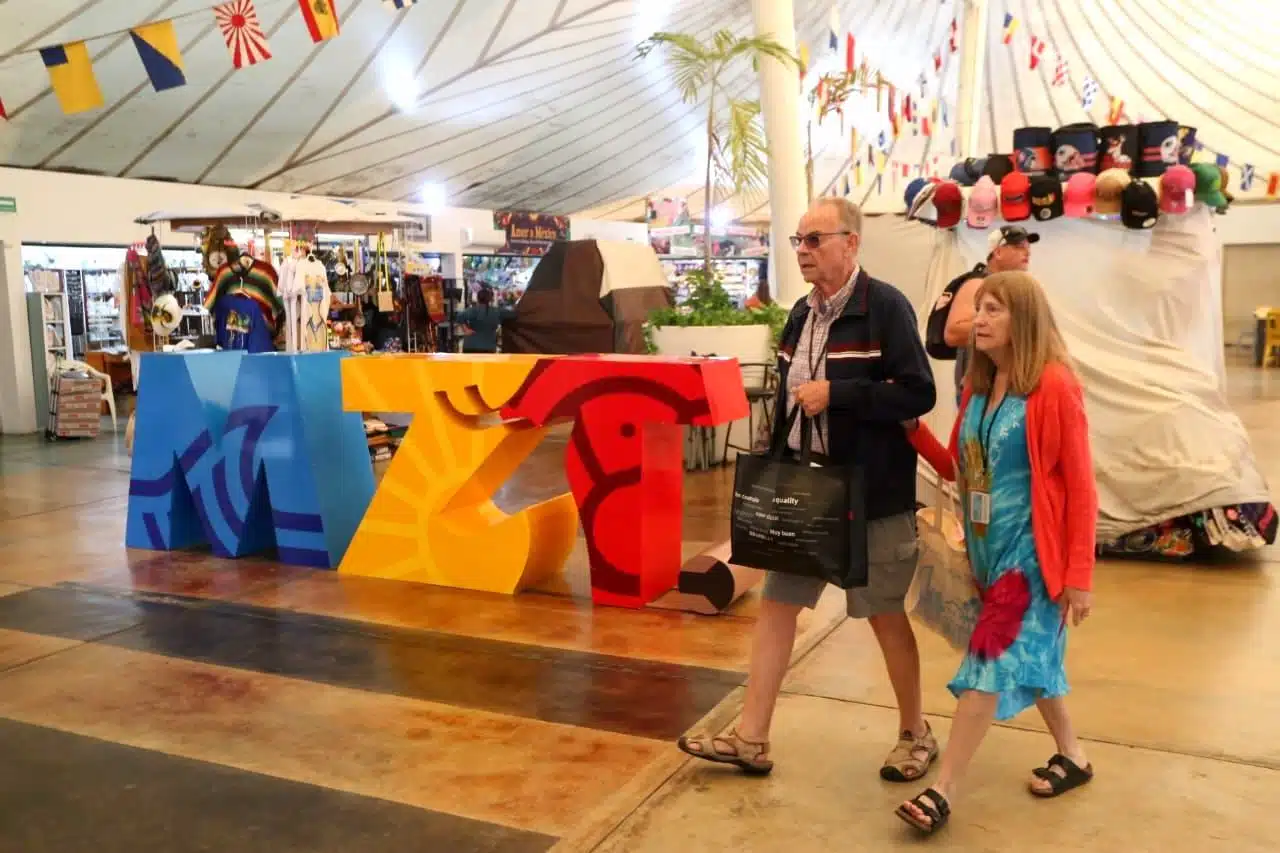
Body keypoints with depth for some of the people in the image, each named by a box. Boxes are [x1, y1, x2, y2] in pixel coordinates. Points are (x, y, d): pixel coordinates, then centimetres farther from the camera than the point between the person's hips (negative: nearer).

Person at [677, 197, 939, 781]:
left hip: (871, 493, -7)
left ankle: (915, 734, 28)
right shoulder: (802, 314, 10)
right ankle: (751, 739, 17)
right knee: (777, 603, 8)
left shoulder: (885, 307, -13)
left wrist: (835, 393, -23)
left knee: (884, 612, 7)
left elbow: (919, 393, -20)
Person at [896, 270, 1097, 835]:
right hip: (988, 548, 7)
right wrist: (912, 428, -3)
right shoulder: (977, 386, 7)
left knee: (991, 666, -5)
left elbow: (1080, 486, -14)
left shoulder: (1054, 386, -15)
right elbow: (958, 469, 12)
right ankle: (1073, 757, 37)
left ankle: (943, 791, 2)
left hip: (1030, 552, -7)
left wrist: (1079, 574, -15)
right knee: (1028, 657, 18)